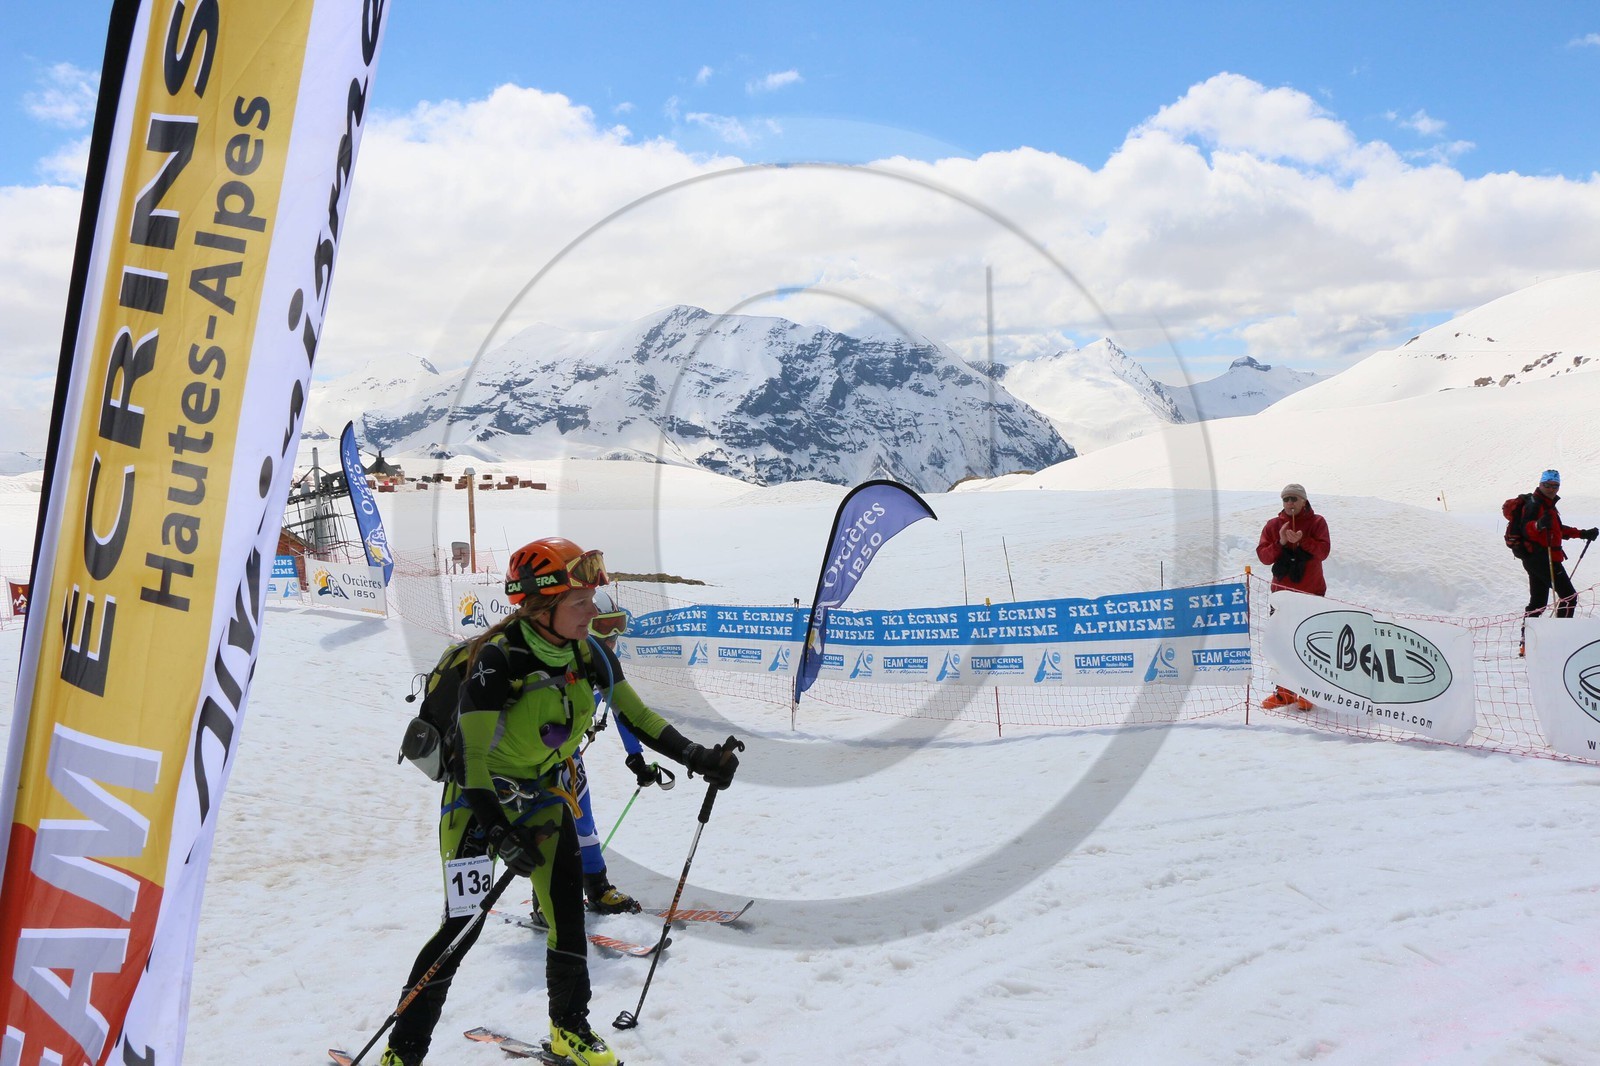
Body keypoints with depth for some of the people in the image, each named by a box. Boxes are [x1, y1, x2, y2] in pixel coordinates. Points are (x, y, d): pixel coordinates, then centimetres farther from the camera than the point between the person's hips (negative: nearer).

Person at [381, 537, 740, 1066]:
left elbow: (636, 715, 0)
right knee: (463, 924, -5)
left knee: (568, 914, 5)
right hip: (479, 800, -5)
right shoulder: (498, 659, -28)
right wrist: (501, 834, -36)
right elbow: (471, 755, -28)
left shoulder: (587, 653, -10)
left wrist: (696, 757, -8)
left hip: (543, 795, 5)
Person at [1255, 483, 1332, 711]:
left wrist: (1301, 541, -24)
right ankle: (1285, 692, 13)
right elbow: (1263, 555, 0)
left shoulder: (1317, 522, 1)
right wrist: (1280, 543, -15)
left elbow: (1323, 551, -11)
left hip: (1311, 592, -3)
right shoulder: (1273, 525, 8)